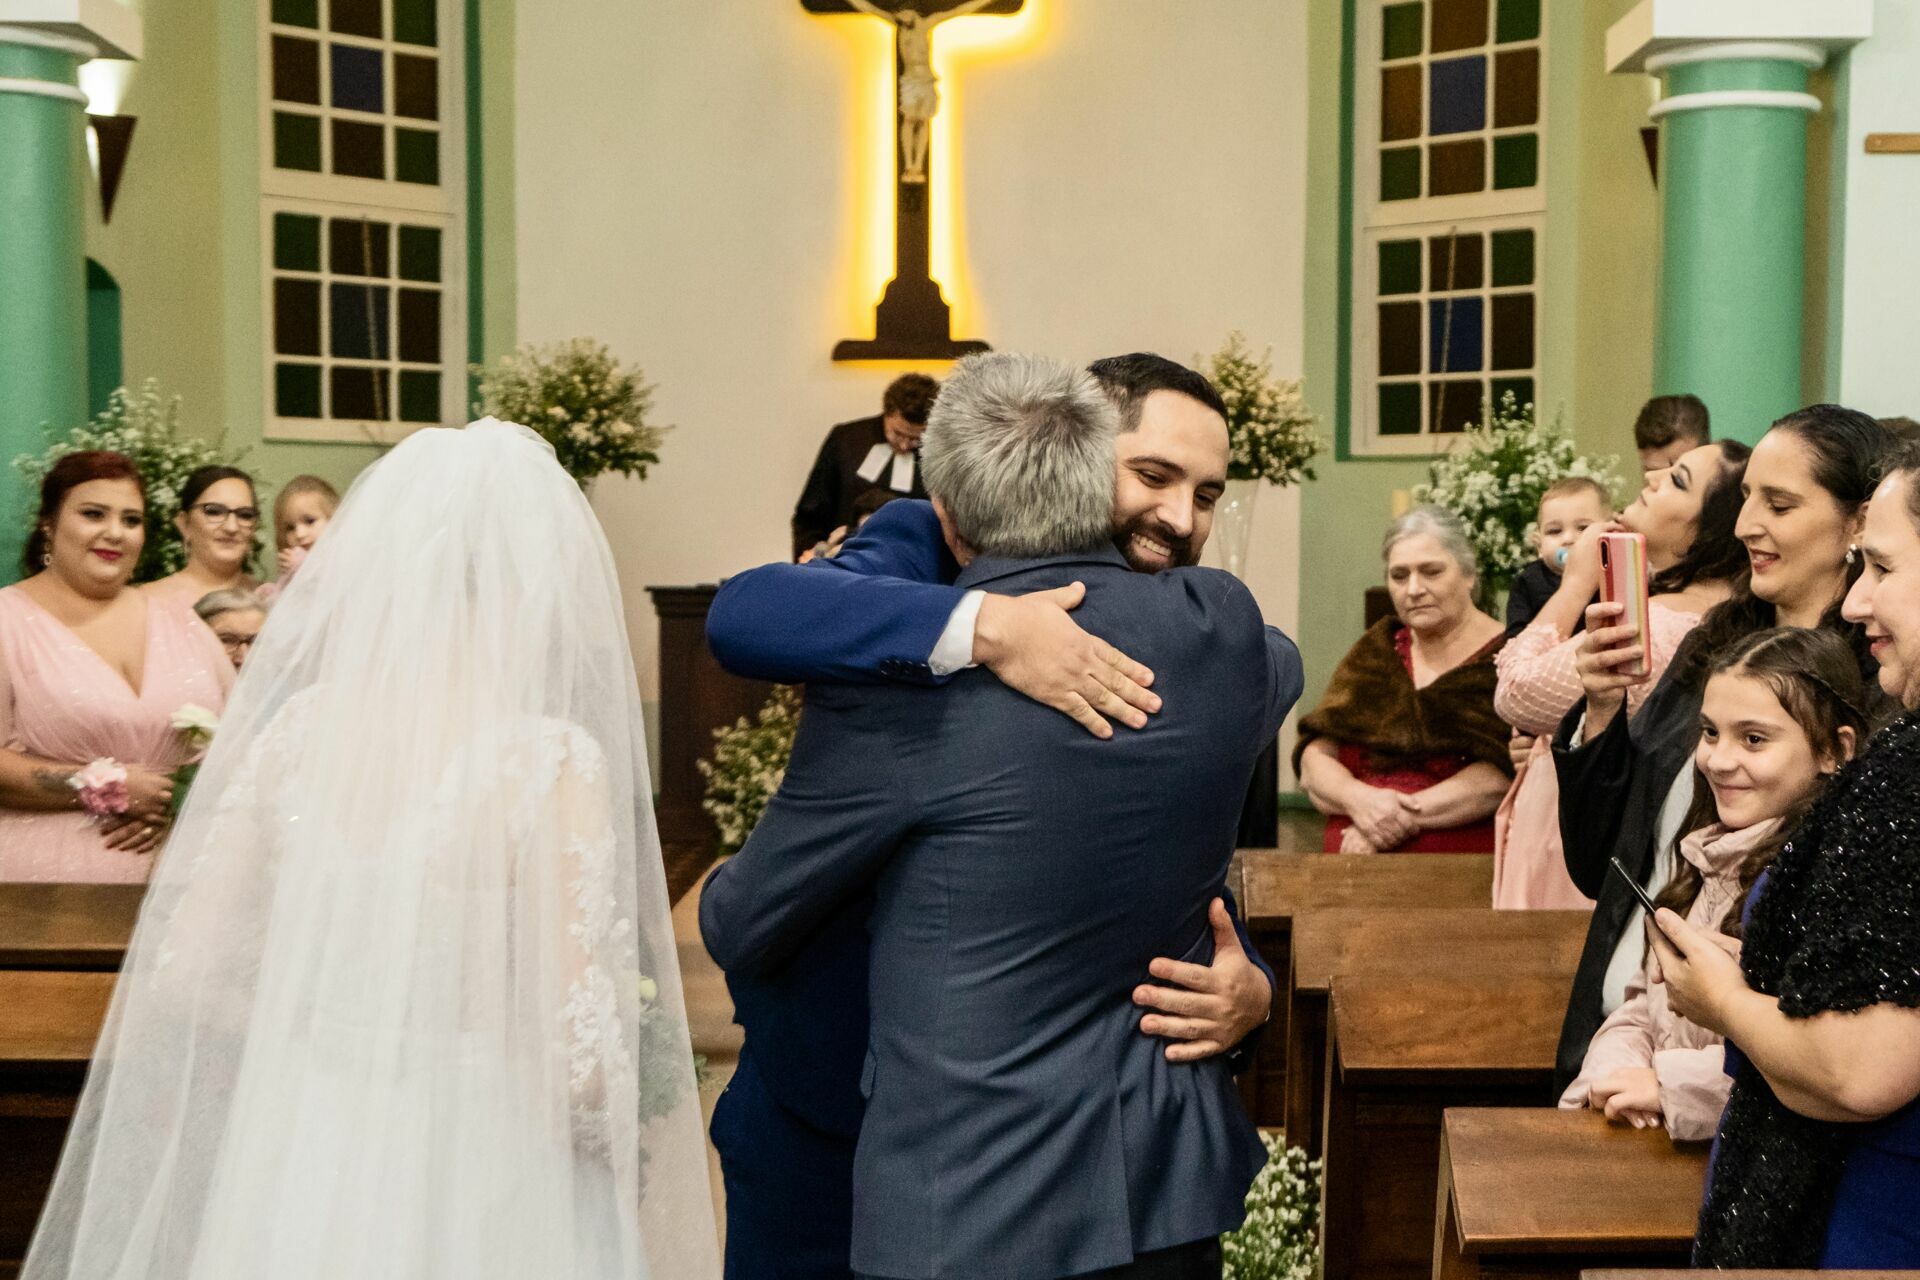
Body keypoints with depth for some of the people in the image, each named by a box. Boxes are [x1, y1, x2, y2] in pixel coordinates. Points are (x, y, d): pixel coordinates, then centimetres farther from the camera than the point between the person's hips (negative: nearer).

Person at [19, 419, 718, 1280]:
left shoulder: (295, 725, -3)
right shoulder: (552, 761, -18)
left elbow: (180, 975, 1)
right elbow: (579, 1058, -18)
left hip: (301, 1173, 4)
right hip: (480, 1197, -4)